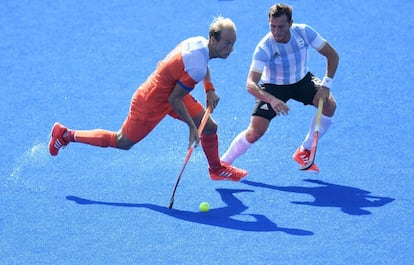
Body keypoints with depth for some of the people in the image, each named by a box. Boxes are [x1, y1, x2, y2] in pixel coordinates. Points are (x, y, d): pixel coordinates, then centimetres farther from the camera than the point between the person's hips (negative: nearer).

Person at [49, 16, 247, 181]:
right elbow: (174, 100, -28)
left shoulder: (199, 42, -11)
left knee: (209, 127, 9)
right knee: (122, 142, 12)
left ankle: (216, 169, 36)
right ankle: (65, 135, 25)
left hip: (172, 90, 8)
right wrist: (192, 127, -18)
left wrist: (209, 90, 5)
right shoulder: (197, 67, -37)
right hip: (152, 102, -8)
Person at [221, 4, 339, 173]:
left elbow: (332, 55, -12)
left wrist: (326, 84, -23)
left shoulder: (304, 32, -23)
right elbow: (250, 84, -39)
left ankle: (304, 152, -5)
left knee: (329, 105, -22)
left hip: (302, 79, 3)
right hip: (273, 86, -3)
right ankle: (223, 163, 9)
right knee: (255, 132, -16)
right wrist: (272, 100, -56)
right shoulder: (264, 48, -32)